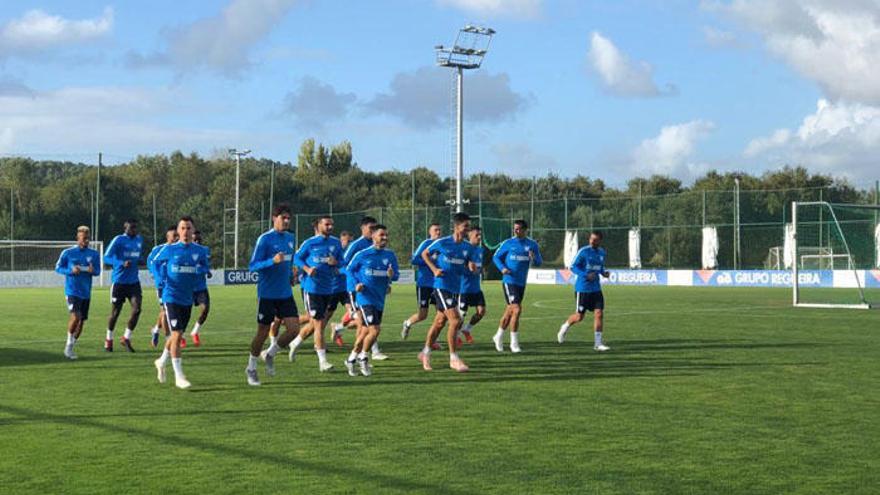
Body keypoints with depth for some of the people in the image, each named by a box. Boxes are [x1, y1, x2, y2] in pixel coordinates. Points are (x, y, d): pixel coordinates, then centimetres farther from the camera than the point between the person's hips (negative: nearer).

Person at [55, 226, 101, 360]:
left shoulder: (94, 254, 6)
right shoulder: (68, 253, -3)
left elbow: (98, 271, 12)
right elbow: (58, 267, 3)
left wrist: (92, 271, -13)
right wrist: (71, 271, -15)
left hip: (86, 292, 5)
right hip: (72, 290, -4)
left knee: (82, 321, 7)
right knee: (75, 316, -21)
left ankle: (70, 348, 24)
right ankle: (68, 345, -4)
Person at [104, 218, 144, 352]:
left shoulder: (139, 240, 11)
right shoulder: (118, 240, -9)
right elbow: (106, 257, -15)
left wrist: (139, 261, 6)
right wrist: (122, 263, -29)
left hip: (134, 281, 5)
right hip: (119, 281, -4)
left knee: (137, 309, -11)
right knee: (115, 311, 5)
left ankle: (126, 338, 5)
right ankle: (109, 339, 24)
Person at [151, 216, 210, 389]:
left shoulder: (200, 251, 0)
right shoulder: (169, 249, -5)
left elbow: (206, 267, 12)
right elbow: (157, 262, 11)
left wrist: (199, 271, -10)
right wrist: (162, 278, -3)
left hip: (188, 298, 4)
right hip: (171, 296, -4)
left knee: (177, 335, 16)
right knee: (177, 334, -12)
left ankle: (162, 362, 41)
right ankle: (179, 376, -9)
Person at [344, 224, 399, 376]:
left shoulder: (390, 255, 2)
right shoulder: (362, 254, -6)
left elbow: (397, 274, 3)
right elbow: (351, 269, 8)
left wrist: (392, 275, -20)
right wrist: (357, 283, -6)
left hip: (380, 298, 5)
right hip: (365, 297, -5)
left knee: (365, 331, 12)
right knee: (375, 330, -16)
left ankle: (352, 359, 29)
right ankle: (362, 358, 7)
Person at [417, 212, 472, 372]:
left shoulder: (468, 248, 5)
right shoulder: (442, 243, -9)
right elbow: (424, 254, 5)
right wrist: (434, 269, -8)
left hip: (456, 289, 6)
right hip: (442, 286, -6)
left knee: (440, 322, 15)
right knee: (455, 320, -15)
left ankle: (425, 353, 30)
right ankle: (454, 359, -6)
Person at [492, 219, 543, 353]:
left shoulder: (532, 244, 4)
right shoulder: (508, 243, -3)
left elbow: (539, 262, 5)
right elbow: (496, 257, 6)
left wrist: (534, 258, -18)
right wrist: (502, 268, -12)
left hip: (521, 283, 5)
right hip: (509, 281, -4)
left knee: (510, 311, 15)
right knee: (517, 310, -16)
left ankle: (499, 336, 34)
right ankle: (514, 343, -8)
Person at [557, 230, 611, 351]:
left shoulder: (602, 252, 8)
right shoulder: (584, 251, -11)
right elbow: (573, 267, -10)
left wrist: (603, 272, 2)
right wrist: (586, 275, -23)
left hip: (596, 289, 5)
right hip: (582, 288, -5)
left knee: (599, 314, -5)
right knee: (579, 316, 2)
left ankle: (598, 343, 1)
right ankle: (565, 327, 33)